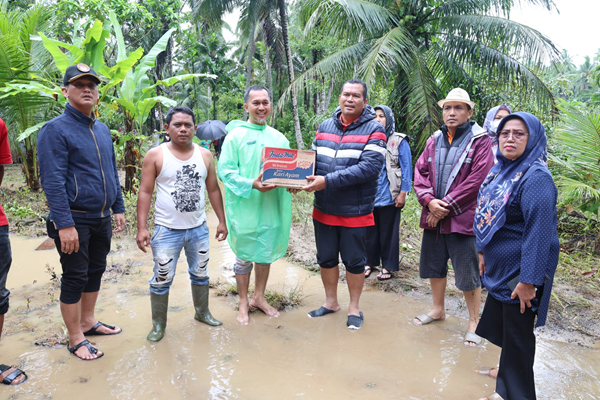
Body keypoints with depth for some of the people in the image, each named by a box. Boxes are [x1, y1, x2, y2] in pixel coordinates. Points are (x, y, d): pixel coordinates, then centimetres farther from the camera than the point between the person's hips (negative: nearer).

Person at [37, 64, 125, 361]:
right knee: (74, 279, 3)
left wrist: (118, 208, 13)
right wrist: (65, 225, -23)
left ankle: (88, 321, 34)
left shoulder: (102, 129, 10)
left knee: (95, 272, 17)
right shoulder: (55, 130, -12)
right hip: (75, 221, -7)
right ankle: (76, 339, 17)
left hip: (101, 218, 7)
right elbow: (52, 181, -18)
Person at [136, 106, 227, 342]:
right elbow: (145, 192, -6)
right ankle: (158, 324, 22)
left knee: (200, 274, 17)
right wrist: (141, 228, -12)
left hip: (199, 229, 3)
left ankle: (202, 312, 37)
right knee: (162, 279, 4)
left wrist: (221, 220, 7)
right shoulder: (155, 155, -5)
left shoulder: (205, 155, 4)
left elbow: (213, 189, 9)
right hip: (167, 230, -3)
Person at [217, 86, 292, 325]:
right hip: (245, 208, -4)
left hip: (271, 207, 5)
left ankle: (259, 297, 36)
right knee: (244, 258, 9)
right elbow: (225, 171, -12)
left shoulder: (278, 138, 8)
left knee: (267, 254, 16)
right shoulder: (236, 135, -6)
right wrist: (251, 185, -24)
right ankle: (243, 303, 27)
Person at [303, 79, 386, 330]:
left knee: (354, 261, 10)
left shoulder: (373, 130, -10)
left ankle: (354, 307, 31)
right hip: (324, 209, 5)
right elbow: (312, 159, 12)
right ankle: (331, 302, 37)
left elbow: (370, 167, -22)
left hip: (355, 212, -4)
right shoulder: (325, 127, 7)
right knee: (326, 258, 17)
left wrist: (327, 181, -27)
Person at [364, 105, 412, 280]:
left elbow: (406, 168, -4)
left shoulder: (399, 141, -2)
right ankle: (370, 262, 26)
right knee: (370, 231, 11)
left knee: (388, 232, 7)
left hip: (389, 197, -3)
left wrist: (403, 193, -9)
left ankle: (388, 266, 19)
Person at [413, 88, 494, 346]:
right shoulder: (434, 141, 11)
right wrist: (429, 200, -11)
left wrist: (446, 206, -14)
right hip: (433, 217, 6)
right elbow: (420, 172, 6)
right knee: (434, 265, 18)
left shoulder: (480, 141, -6)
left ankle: (474, 321, 20)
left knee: (468, 274, 2)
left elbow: (476, 180, -15)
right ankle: (438, 309, 38)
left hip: (463, 218, -6)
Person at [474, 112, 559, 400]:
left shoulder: (536, 177, -20)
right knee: (500, 328, 22)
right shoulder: (500, 171, 6)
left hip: (520, 274, -8)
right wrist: (482, 251, 15)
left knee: (517, 336, 7)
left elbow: (540, 232, -24)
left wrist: (528, 281, -24)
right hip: (499, 269, 8)